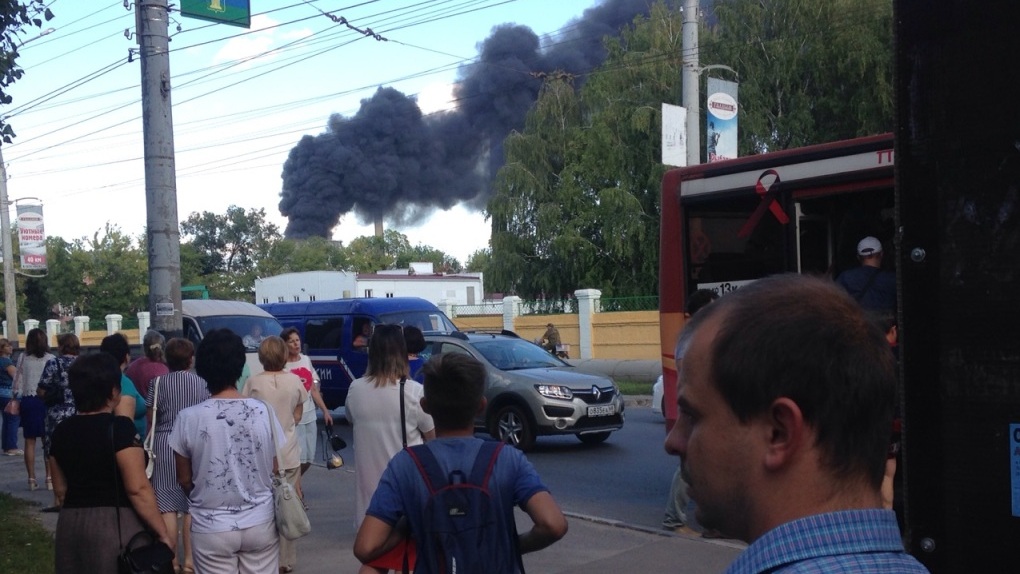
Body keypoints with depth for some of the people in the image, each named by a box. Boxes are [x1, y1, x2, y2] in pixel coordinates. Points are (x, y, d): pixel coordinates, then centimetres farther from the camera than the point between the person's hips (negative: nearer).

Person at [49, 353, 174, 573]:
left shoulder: (61, 431, 5)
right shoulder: (119, 427, -15)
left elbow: (60, 489, 14)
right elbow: (138, 489, -18)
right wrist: (163, 533, -12)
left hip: (70, 526, 6)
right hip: (116, 525, -6)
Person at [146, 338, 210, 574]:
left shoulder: (158, 382, -3)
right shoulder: (202, 383, 1)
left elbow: (150, 417, 0)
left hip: (165, 444, -1)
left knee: (167, 505, 3)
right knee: (192, 504, 7)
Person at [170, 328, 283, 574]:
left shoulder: (188, 418, -11)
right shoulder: (263, 412, -8)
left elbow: (184, 480, 0)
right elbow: (275, 472, 1)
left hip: (211, 528, -1)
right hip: (260, 524, 1)